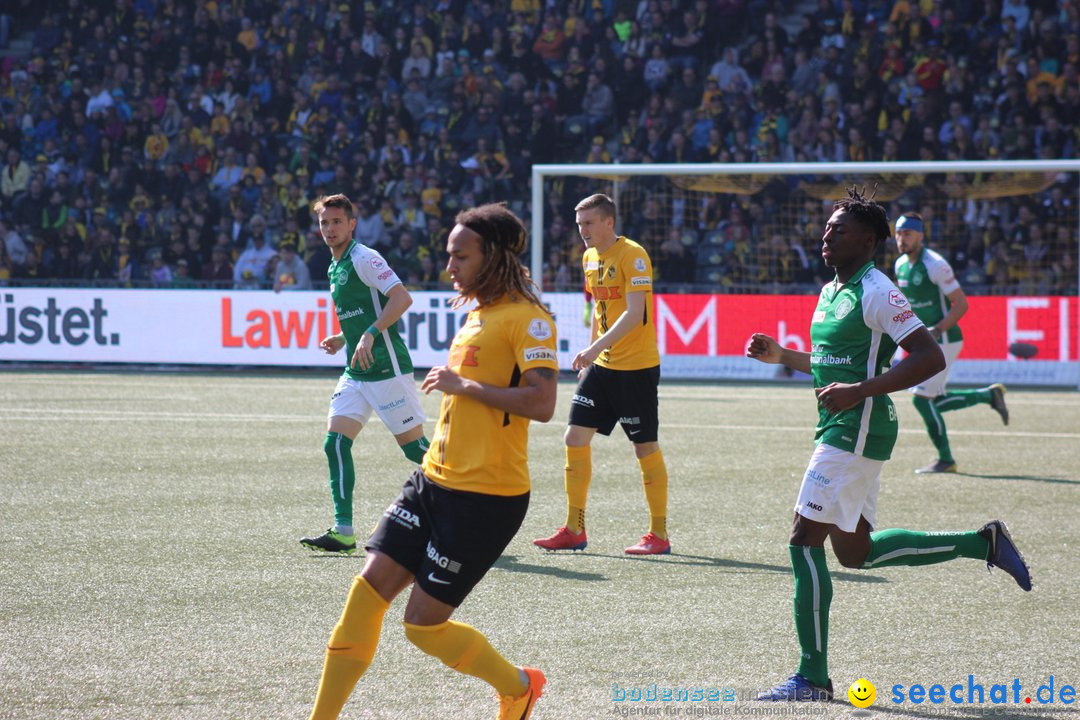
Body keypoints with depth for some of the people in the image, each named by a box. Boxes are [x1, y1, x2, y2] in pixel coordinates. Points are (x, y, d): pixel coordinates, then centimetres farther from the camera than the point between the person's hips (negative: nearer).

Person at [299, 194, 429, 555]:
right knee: (335, 443, -3)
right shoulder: (335, 268, 16)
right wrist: (342, 339, 12)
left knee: (414, 446, -4)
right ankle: (343, 532, -5)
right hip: (356, 372, 9)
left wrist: (370, 334, -29)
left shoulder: (363, 258, -11)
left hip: (386, 369, -9)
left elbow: (402, 297, -23)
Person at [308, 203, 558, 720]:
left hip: (486, 497, -8)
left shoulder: (527, 318, -13)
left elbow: (541, 402, -24)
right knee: (367, 590, -1)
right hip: (435, 481, 8)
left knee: (424, 623, -3)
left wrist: (463, 385, -19)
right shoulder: (478, 312, 15)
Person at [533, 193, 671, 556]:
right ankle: (574, 530, 8)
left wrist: (597, 347, -33)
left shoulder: (633, 255, -15)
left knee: (645, 447, -1)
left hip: (637, 366, -8)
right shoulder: (590, 257, 10)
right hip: (602, 365, 8)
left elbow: (634, 314, -24)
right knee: (575, 437, 1)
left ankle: (659, 535, 8)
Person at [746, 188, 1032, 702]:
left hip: (856, 432, -10)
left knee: (804, 543, -9)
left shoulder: (876, 293, -13)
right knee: (854, 551, 15)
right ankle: (984, 543, 24)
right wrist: (780, 356, 14)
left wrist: (859, 391, -25)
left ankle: (812, 677, -3)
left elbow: (930, 357, -20)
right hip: (840, 430, 10)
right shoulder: (831, 292, 15)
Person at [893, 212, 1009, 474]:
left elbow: (961, 303, -17)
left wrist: (936, 331, -25)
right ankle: (989, 395, 28)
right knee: (935, 402, 10)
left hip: (944, 341, -8)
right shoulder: (901, 265, 7)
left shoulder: (935, 265, -17)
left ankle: (945, 460, 3)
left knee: (922, 398, -10)